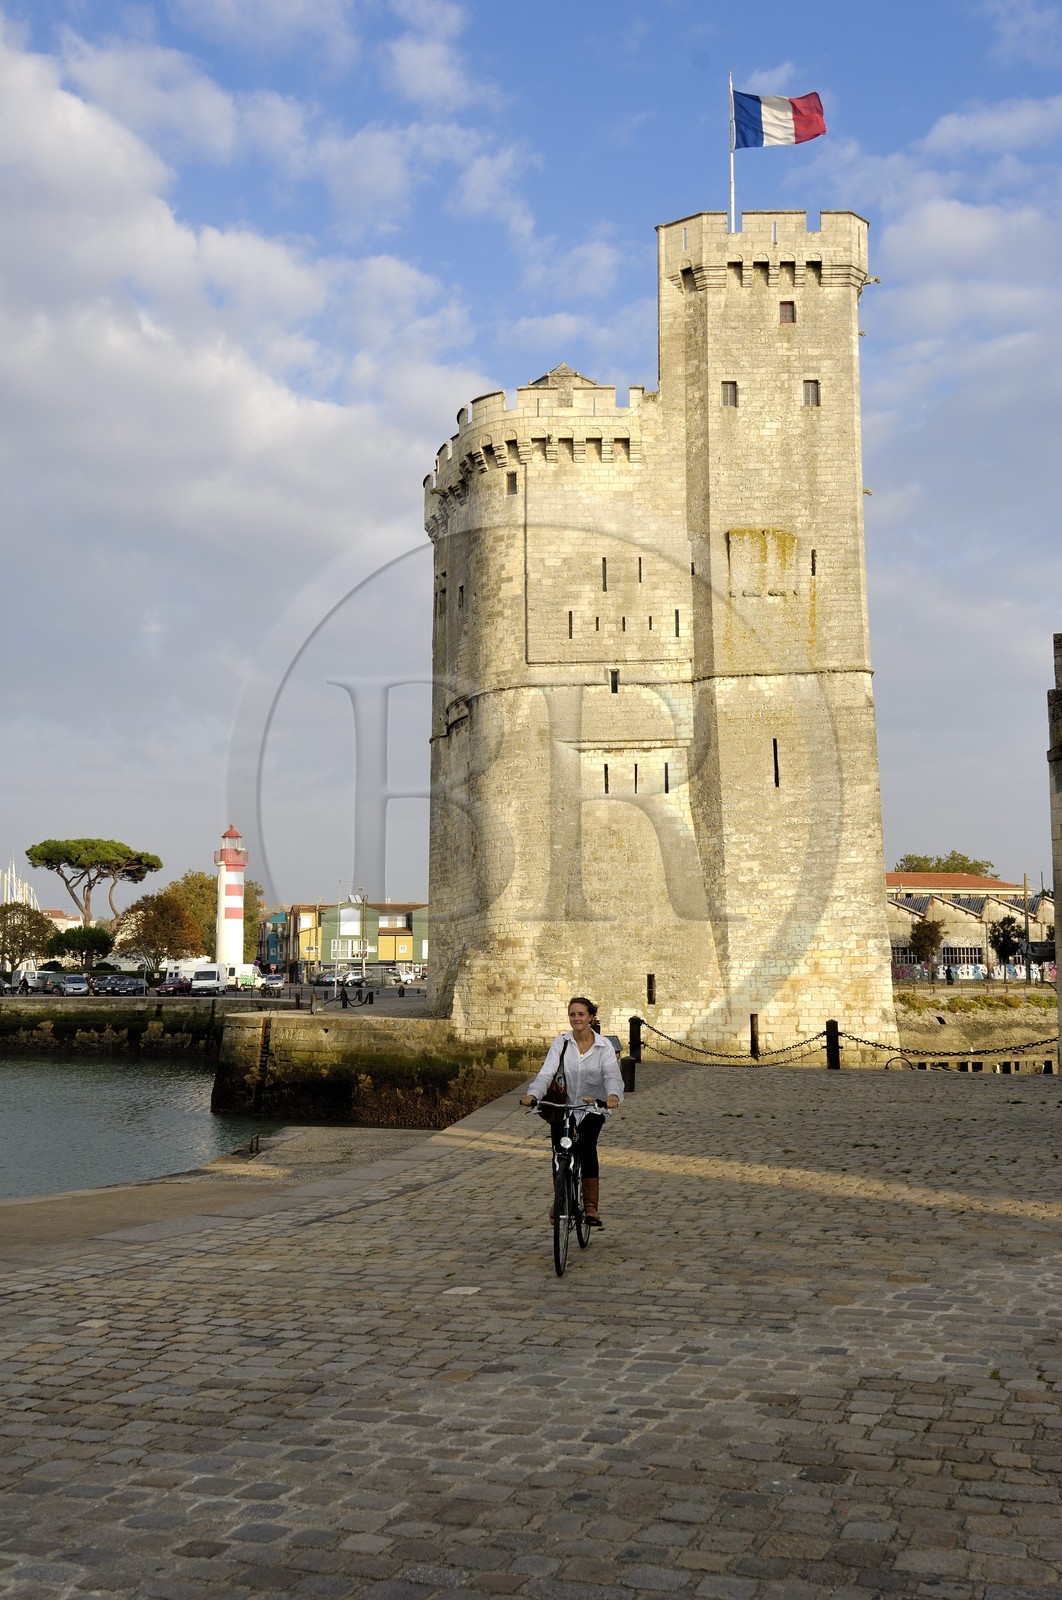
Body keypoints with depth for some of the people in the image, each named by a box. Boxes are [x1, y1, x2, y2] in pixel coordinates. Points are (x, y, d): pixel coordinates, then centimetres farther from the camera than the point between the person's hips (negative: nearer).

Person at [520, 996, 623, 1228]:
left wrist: (613, 1094, -41)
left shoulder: (604, 1046, -4)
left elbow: (613, 1075, -17)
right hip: (563, 1106, 2)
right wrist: (532, 1094, -33)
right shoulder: (561, 1043, -3)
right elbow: (547, 1072, -14)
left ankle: (591, 1205, -18)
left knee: (587, 1146, -24)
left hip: (592, 1108, -2)